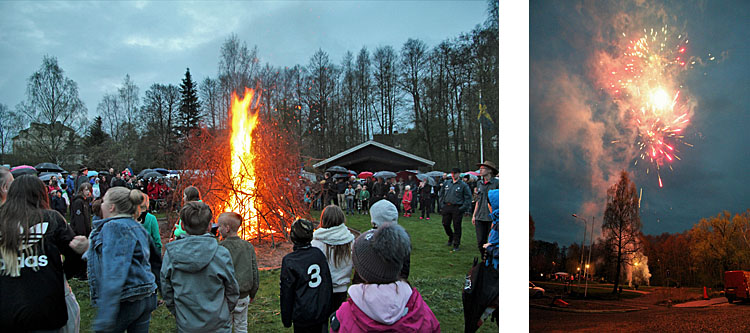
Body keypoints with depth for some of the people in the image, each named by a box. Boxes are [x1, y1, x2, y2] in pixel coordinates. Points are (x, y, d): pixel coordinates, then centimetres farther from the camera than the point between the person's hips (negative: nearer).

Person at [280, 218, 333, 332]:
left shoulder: (289, 261, -16)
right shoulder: (319, 253, -3)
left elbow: (286, 294, -9)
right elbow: (328, 282, 6)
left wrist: (286, 320, 2)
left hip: (303, 317, -4)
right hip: (323, 313, 4)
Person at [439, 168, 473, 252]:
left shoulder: (463, 185, -3)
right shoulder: (446, 183, 10)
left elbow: (468, 198, -3)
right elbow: (442, 194, 19)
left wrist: (463, 208, -12)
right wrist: (442, 205, 9)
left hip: (457, 208, -4)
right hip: (447, 207, 4)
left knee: (457, 227, 0)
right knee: (445, 224, 7)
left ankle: (456, 245, 10)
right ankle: (451, 237, 34)